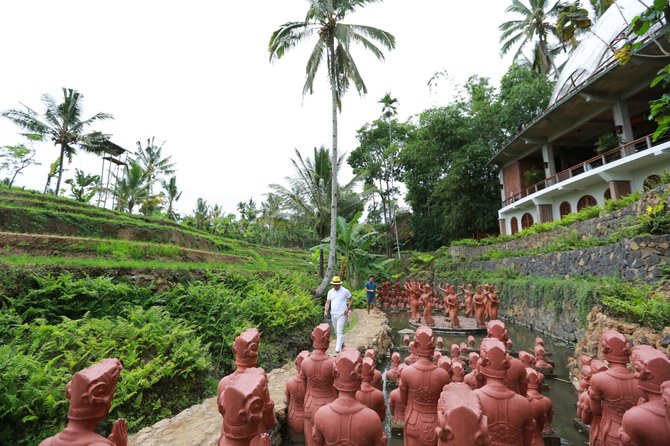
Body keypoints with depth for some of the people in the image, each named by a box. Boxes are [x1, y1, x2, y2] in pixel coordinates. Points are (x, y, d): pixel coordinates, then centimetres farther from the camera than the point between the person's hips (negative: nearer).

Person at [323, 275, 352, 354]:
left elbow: (351, 300, 1)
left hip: (342, 314, -5)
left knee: (339, 331, -10)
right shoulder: (330, 292, 3)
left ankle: (338, 348, -6)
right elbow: (328, 302, 6)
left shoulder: (345, 291, -8)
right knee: (336, 331, 17)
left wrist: (348, 309, -10)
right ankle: (342, 342, 38)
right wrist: (325, 311, -7)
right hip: (333, 314, 5)